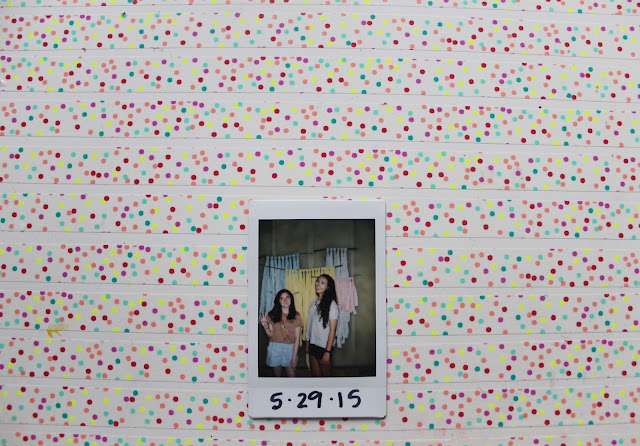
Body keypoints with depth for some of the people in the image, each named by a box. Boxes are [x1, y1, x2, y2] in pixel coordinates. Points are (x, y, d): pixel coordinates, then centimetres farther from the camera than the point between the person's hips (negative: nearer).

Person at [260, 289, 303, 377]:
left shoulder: (296, 316, 0)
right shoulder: (272, 315, 2)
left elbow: (297, 338, -3)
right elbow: (271, 335, 2)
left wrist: (294, 358, -8)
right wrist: (265, 326, -17)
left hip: (290, 349, -1)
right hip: (275, 348, 1)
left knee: (291, 375, -1)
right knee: (277, 374, 9)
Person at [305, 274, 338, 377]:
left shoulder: (331, 304, -13)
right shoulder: (314, 302, 6)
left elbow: (332, 330, -14)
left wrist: (327, 351, -17)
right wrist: (307, 342, 10)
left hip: (324, 346, -6)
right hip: (312, 344, 6)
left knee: (325, 374, 8)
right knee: (315, 374, 15)